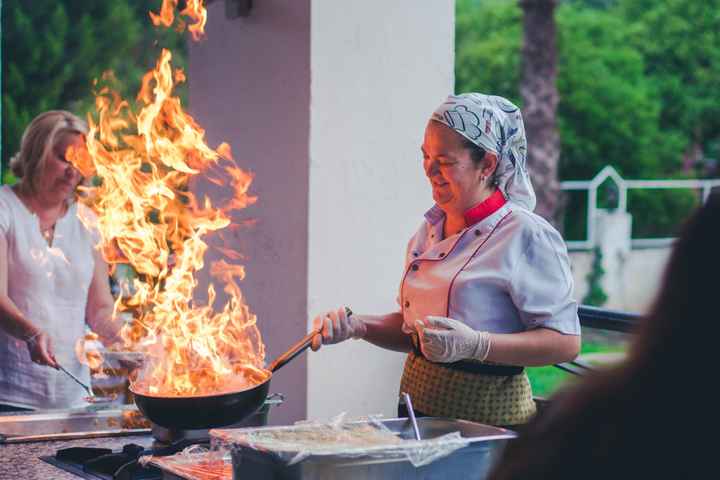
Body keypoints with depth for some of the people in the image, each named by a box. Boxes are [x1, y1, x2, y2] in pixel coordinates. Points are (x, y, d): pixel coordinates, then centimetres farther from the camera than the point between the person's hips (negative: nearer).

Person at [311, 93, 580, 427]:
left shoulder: (526, 236, -13)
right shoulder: (430, 230, 9)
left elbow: (566, 342, -16)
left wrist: (475, 345, -25)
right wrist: (357, 326, 1)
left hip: (488, 418, -6)